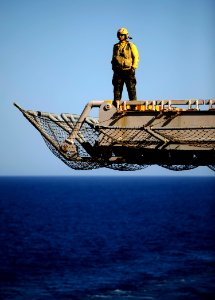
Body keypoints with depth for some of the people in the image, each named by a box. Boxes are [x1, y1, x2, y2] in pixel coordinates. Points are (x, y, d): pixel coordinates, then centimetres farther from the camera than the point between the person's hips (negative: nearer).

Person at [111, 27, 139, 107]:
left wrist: (133, 67, -11)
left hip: (128, 70, -4)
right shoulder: (116, 46, 17)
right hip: (118, 71, 4)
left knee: (131, 88, -4)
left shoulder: (131, 46, 4)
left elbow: (136, 57, 0)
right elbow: (113, 58, 24)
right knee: (117, 87, -3)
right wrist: (113, 67, 11)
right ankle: (116, 101, -3)